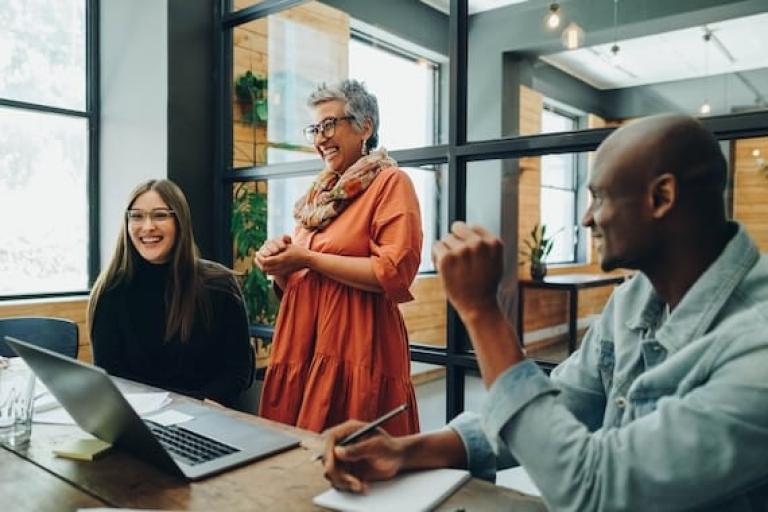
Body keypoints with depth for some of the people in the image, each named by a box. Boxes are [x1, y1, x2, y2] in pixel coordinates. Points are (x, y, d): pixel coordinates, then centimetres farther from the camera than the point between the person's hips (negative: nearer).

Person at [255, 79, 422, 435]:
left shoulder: (390, 183, -4)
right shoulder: (319, 191, 17)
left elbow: (394, 274, -17)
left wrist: (309, 259, -12)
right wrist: (280, 262, 1)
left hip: (357, 350, -6)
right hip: (302, 346, 7)